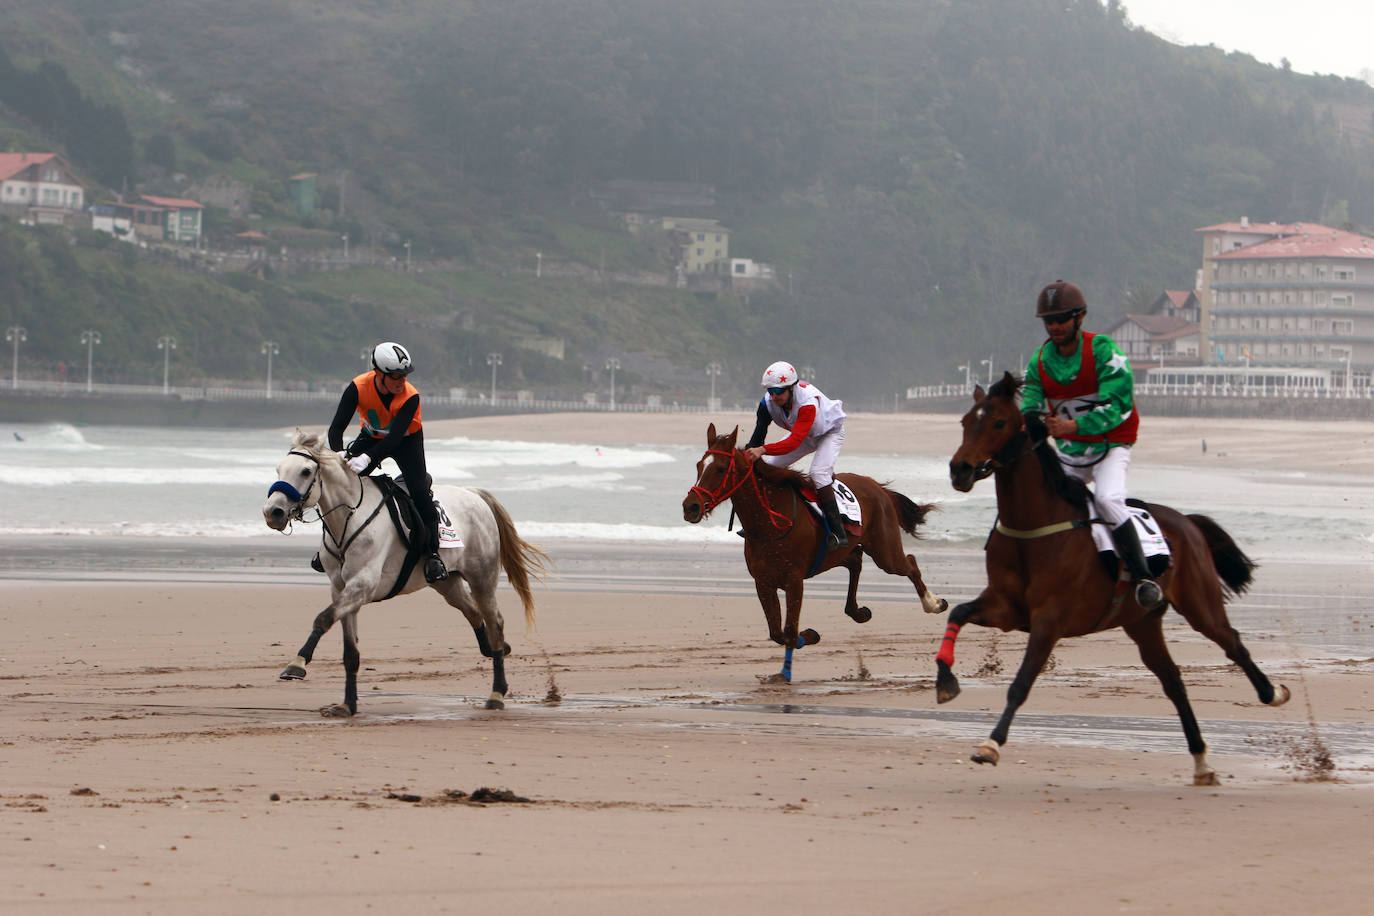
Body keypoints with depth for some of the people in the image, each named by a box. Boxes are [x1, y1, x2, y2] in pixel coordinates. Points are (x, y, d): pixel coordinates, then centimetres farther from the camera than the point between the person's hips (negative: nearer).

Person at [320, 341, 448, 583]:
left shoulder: (410, 397, -32)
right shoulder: (358, 388, -26)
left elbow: (395, 437, -39)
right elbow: (337, 427, -27)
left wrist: (368, 458, -55)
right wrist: (339, 454, -47)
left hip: (407, 440, -3)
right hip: (371, 437, 3)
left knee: (418, 490, -22)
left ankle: (433, 554, -13)